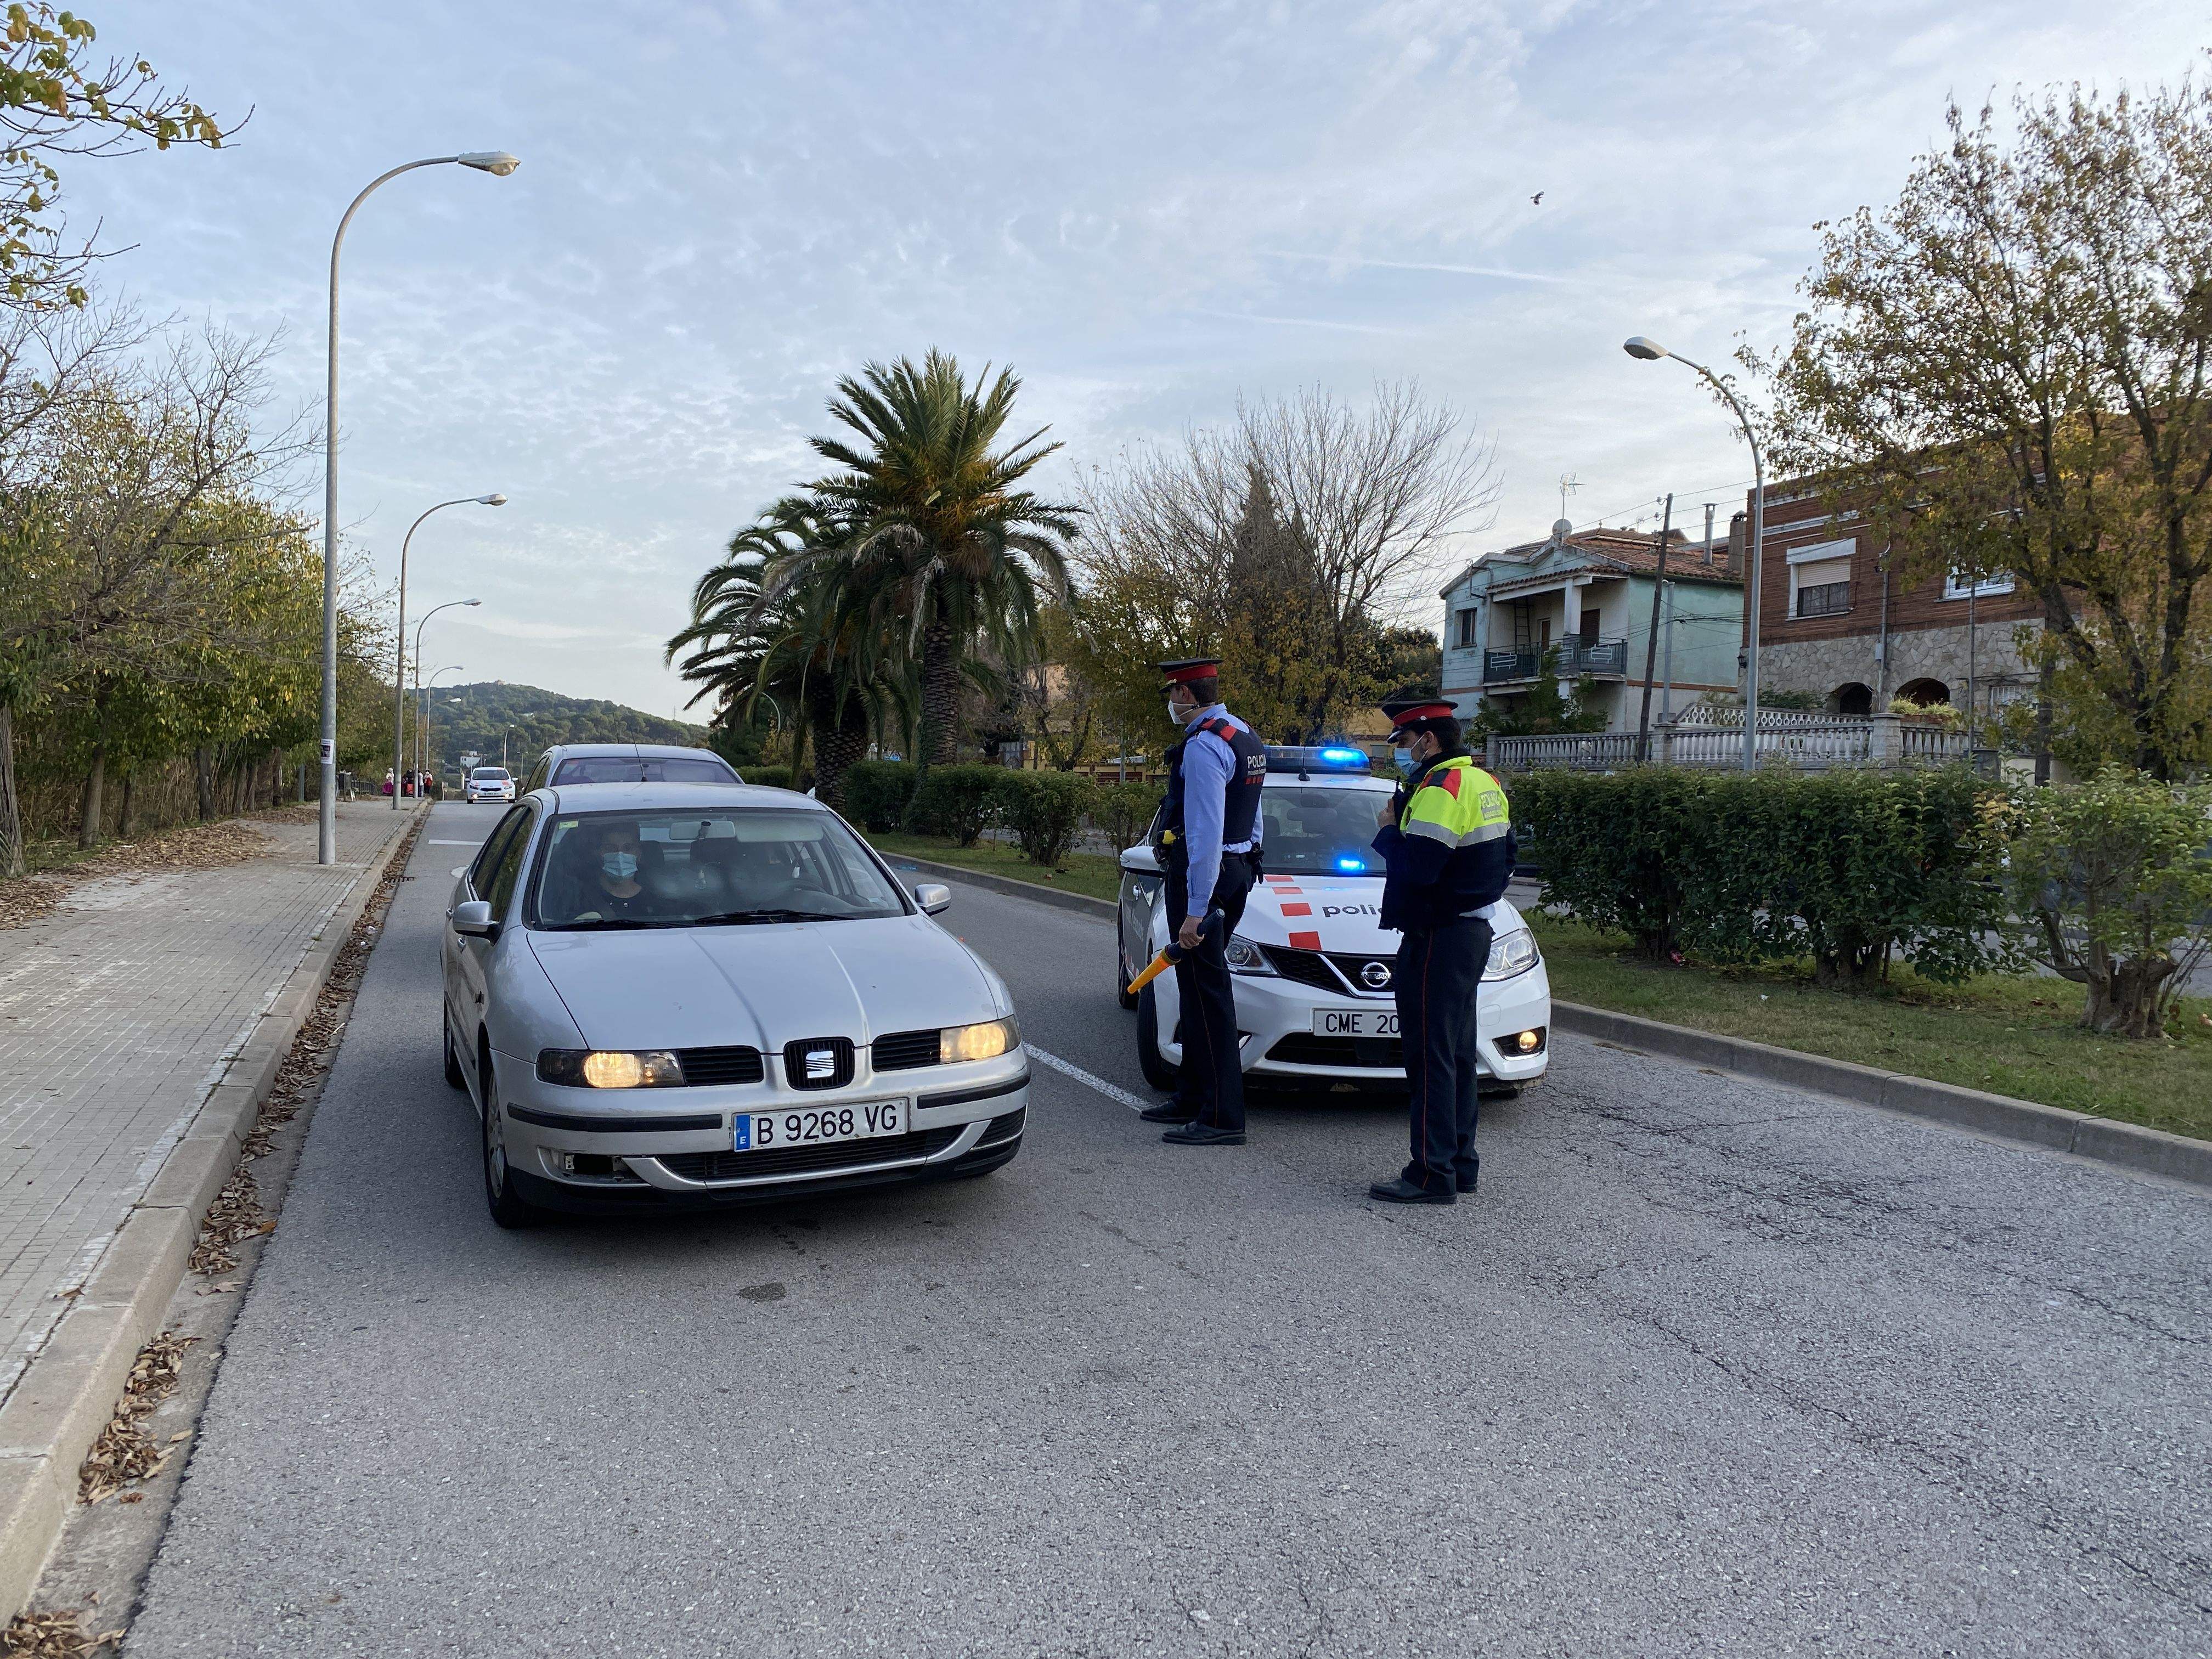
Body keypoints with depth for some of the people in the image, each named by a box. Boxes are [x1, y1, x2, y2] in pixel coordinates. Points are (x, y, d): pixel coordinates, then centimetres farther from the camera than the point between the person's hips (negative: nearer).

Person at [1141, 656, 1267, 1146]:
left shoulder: (1204, 746, -18)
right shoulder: (1244, 737, 15)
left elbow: (1205, 835, -23)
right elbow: (1250, 820, 21)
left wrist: (1194, 911, -23)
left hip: (1201, 877, -10)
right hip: (1236, 870, 10)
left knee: (1206, 992, -7)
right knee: (1201, 988, 17)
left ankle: (1221, 1117, -4)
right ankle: (1193, 1099, 27)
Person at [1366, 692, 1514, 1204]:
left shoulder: (1441, 788, -18)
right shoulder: (1484, 783, 14)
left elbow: (1416, 868, -26)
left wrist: (1389, 831, -7)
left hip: (1438, 938, -10)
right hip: (1473, 931, 10)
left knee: (1430, 1054, -6)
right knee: (1456, 1053, 16)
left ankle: (1433, 1174, -2)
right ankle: (1460, 1162, 24)